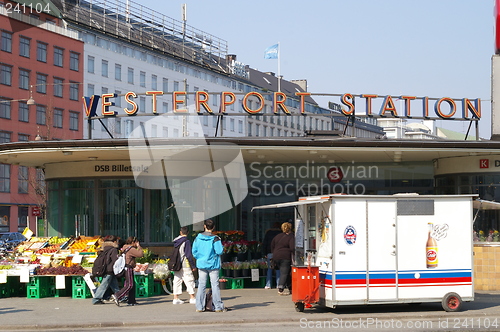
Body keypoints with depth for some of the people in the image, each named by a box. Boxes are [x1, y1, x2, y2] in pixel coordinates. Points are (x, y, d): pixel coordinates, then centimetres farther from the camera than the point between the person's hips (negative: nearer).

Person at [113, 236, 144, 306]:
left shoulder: (125, 248, 15)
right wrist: (138, 246, -7)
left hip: (126, 268, 10)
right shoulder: (131, 249, -14)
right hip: (128, 268, -10)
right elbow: (141, 254, -19)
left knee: (132, 285, 12)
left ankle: (131, 301, 13)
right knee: (129, 285, -12)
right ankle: (117, 296, -21)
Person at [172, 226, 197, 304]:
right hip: (185, 265, -6)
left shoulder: (176, 242, 8)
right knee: (189, 280, 0)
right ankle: (192, 298, 1)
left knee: (177, 280, 9)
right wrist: (193, 266, -9)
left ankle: (176, 298, 9)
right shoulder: (187, 242, -11)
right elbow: (189, 255, -14)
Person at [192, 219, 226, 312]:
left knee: (201, 285, 7)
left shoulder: (198, 238, 2)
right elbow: (219, 251, -13)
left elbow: (194, 251, 3)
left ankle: (199, 307, 7)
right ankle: (218, 307, 3)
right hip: (213, 265, -3)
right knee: (215, 285, 1)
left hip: (201, 264, 3)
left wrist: (199, 258, 13)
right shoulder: (215, 239, -11)